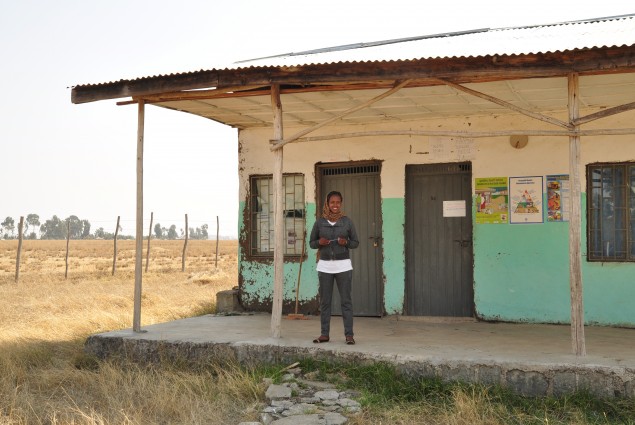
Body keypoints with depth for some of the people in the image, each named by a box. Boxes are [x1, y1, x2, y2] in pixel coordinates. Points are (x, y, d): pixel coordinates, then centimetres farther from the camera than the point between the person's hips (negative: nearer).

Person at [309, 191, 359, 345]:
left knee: (346, 301, -1)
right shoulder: (320, 222, 4)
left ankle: (349, 334, 2)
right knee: (325, 301, 6)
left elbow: (356, 242, 7)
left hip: (343, 266, -1)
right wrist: (319, 242, -11)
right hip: (325, 266, 1)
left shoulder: (347, 221, 2)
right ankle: (324, 334, 12)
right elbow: (311, 243, 10)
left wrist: (346, 242, -13)